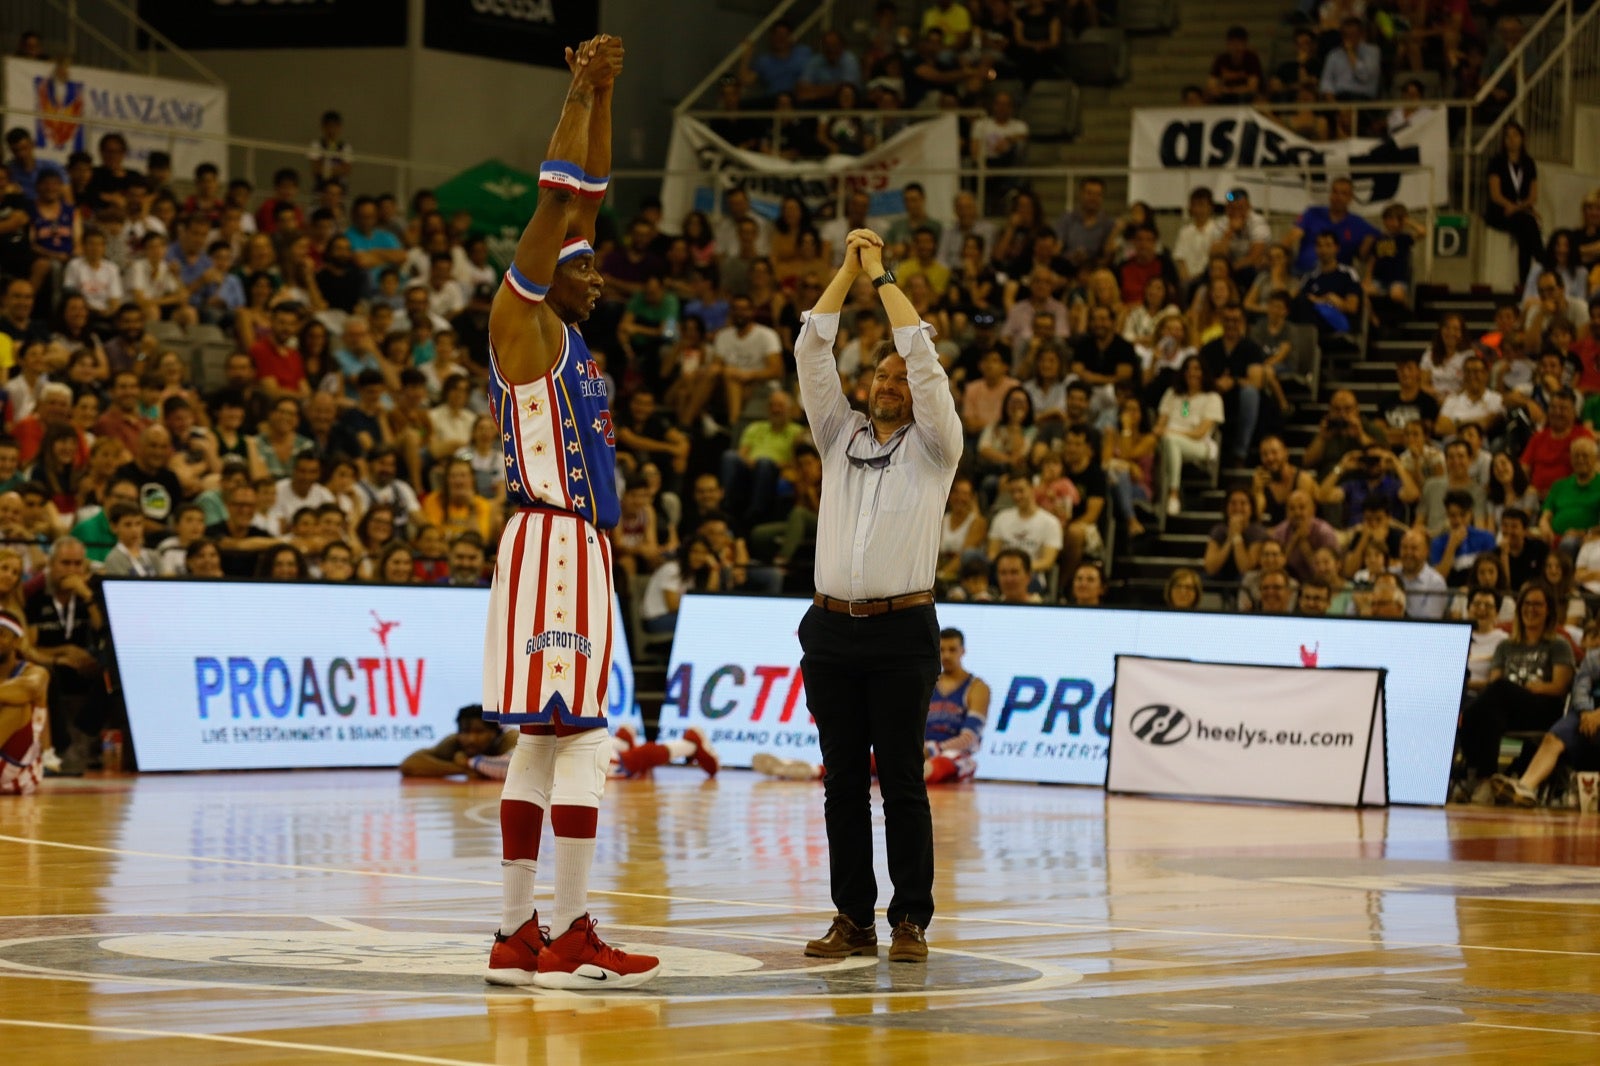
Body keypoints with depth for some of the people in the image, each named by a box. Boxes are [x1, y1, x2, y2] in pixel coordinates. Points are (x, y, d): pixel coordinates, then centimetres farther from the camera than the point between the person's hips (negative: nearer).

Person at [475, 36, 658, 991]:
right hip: (551, 544, -10)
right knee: (579, 738, -11)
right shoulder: (521, 320, -6)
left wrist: (605, 93, 17)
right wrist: (579, 94, -10)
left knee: (545, 742, 8)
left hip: (582, 546, 10)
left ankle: (517, 937, 9)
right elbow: (557, 198, -13)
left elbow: (588, 196, 20)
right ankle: (571, 937, -10)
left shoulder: (568, 331, 17)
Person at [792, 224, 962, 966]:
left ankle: (910, 921, -2)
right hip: (832, 628, 4)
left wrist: (882, 277, -1)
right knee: (844, 783, 4)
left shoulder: (934, 446, 6)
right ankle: (853, 919, 7)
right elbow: (811, 353, 8)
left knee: (901, 781, -4)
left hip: (901, 632, -4)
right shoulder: (840, 437, 16)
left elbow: (923, 357, -6)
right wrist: (848, 270, 3)